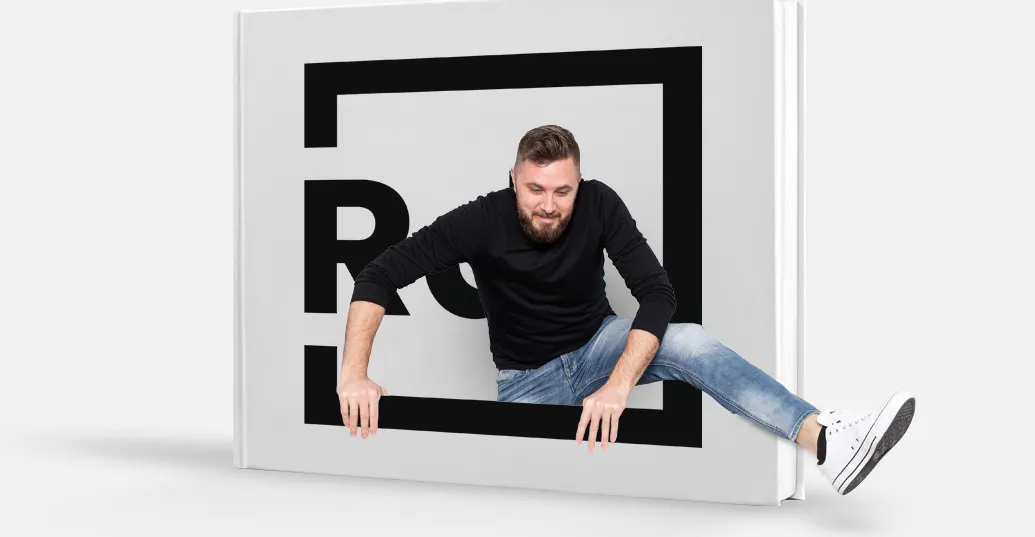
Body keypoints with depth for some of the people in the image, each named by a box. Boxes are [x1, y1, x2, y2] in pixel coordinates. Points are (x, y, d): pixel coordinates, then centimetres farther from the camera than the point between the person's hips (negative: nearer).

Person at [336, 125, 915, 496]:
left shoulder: (599, 204, -19)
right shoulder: (482, 221, -23)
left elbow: (658, 293, -25)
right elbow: (379, 276, -21)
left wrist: (618, 385, -38)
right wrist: (354, 374, -32)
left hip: (598, 345, 0)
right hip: (527, 379, 1)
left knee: (688, 342, -28)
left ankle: (829, 442, -39)